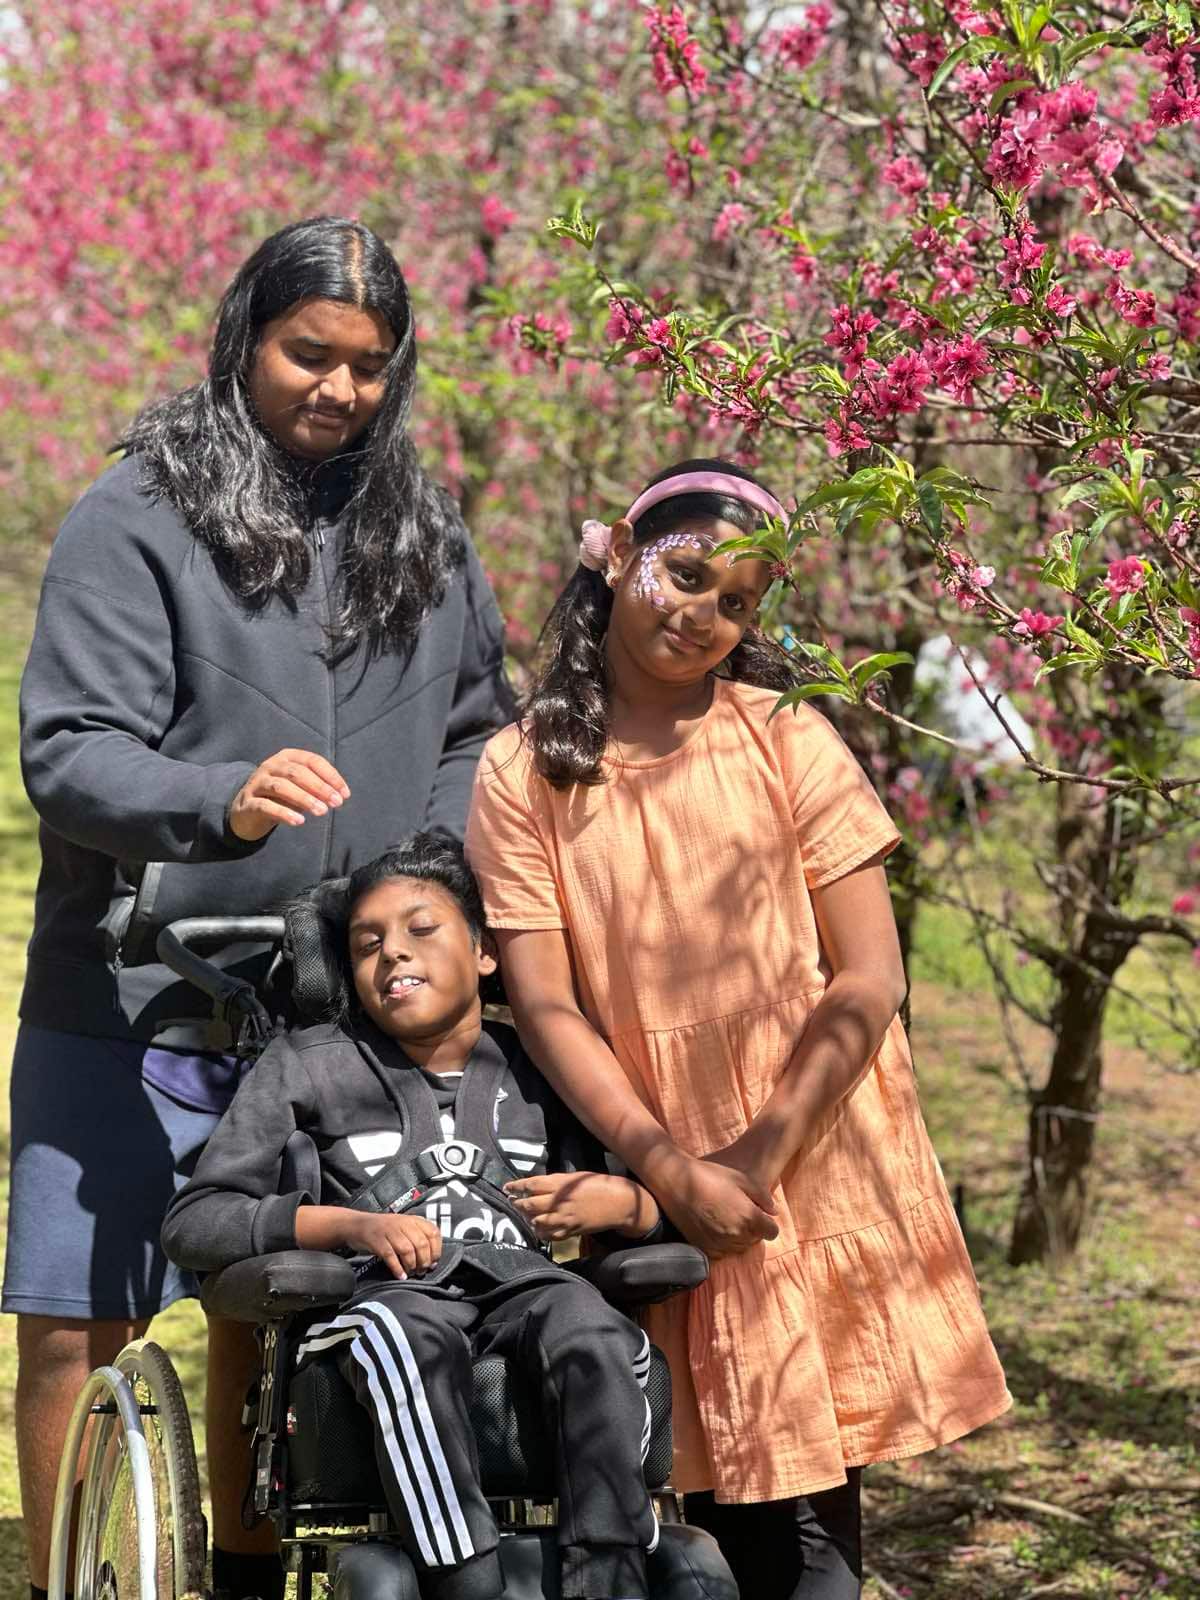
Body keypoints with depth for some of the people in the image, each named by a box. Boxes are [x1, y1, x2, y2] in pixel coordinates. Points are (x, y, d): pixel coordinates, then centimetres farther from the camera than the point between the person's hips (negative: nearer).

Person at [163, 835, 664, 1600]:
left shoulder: (538, 1071, 22)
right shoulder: (309, 1066, 17)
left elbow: (663, 1214, 25)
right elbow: (193, 1223, 8)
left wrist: (618, 1203, 0)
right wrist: (350, 1225, -5)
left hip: (524, 1285, 2)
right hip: (387, 1296, -2)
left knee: (593, 1332, -34)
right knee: (408, 1335, -39)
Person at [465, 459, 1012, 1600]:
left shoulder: (784, 738, 0)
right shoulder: (523, 771, 1)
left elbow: (869, 980, -4)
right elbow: (545, 1004, -4)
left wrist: (763, 1156, -12)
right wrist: (670, 1170, -14)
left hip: (815, 1156, 0)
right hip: (656, 1176, 1)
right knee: (720, 1496, 4)